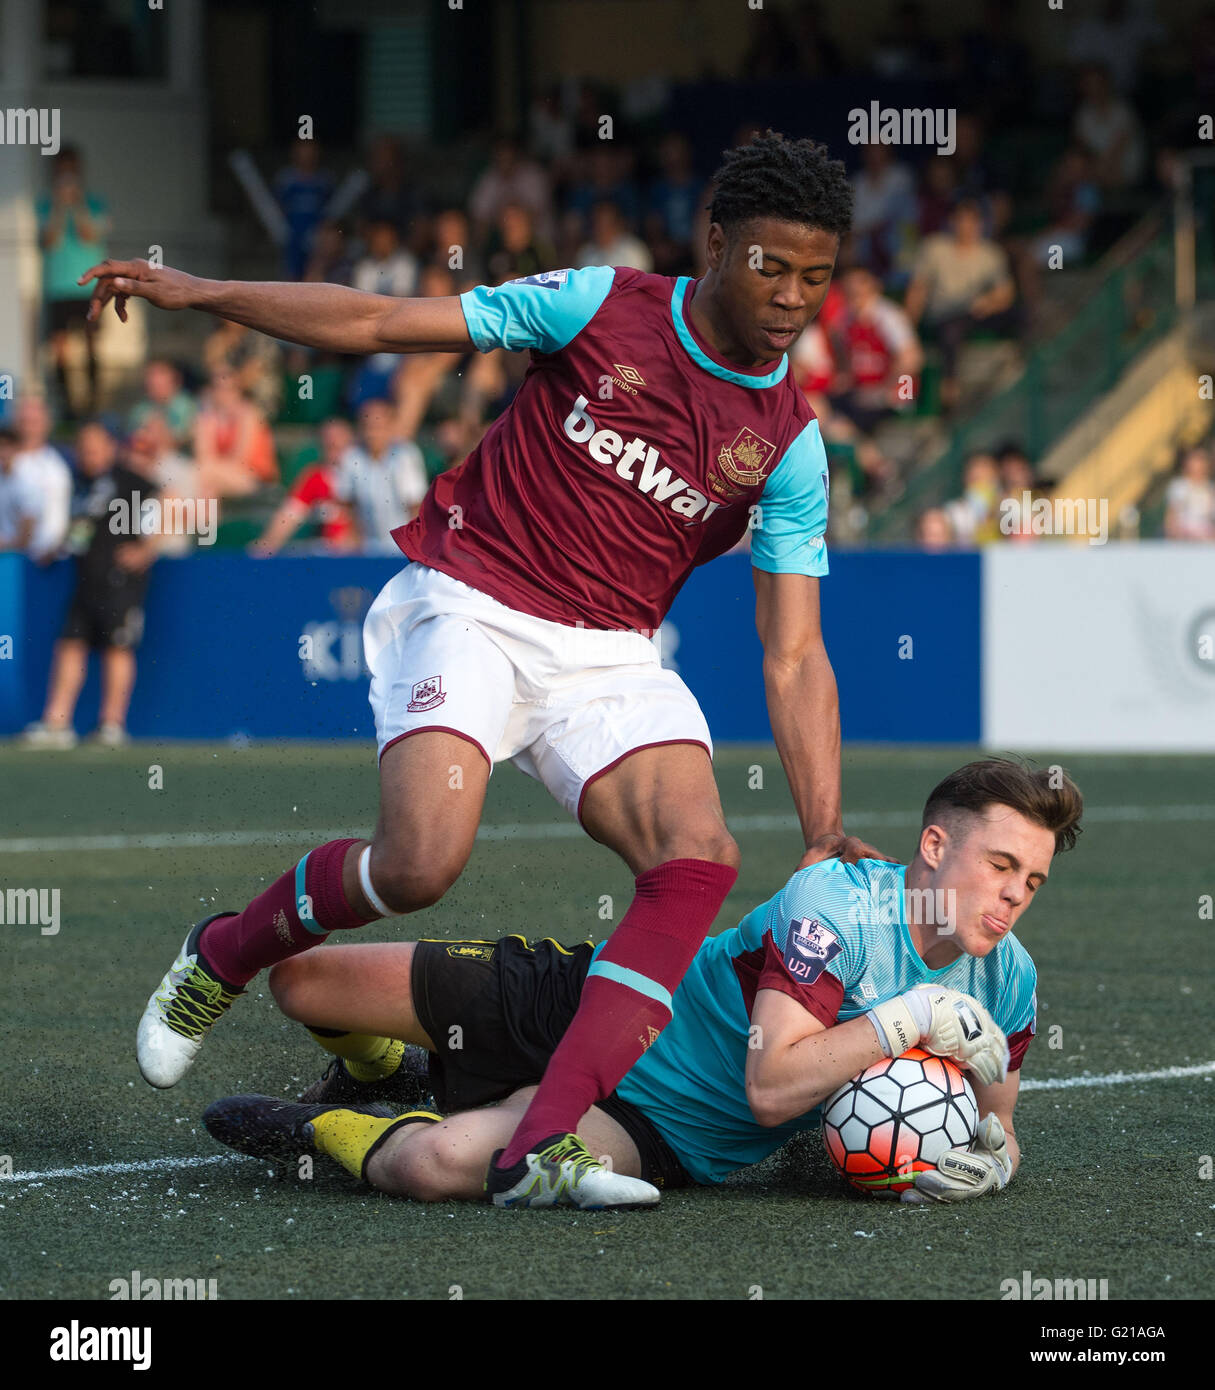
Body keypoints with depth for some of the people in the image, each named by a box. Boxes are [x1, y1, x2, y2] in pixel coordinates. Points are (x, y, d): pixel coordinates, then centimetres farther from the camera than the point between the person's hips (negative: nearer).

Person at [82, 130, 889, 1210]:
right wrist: (199, 293, -3)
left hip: (609, 656, 3)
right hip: (469, 606, -3)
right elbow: (385, 323, 0)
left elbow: (794, 658, 2)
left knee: (702, 857, -24)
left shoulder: (790, 442, 2)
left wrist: (827, 830, -10)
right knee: (423, 862, -26)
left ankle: (545, 1142, -31)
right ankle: (226, 953, 7)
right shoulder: (602, 309, -4)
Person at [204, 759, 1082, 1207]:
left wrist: (992, 1159, -17)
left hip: (654, 1134, 2)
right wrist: (909, 1020, -33)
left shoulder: (1006, 984, -8)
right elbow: (771, 1084, -29)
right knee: (299, 978, 0)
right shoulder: (834, 904, -25)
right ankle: (382, 1077, 38)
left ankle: (328, 1130, 4)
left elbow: (996, 1125, 7)